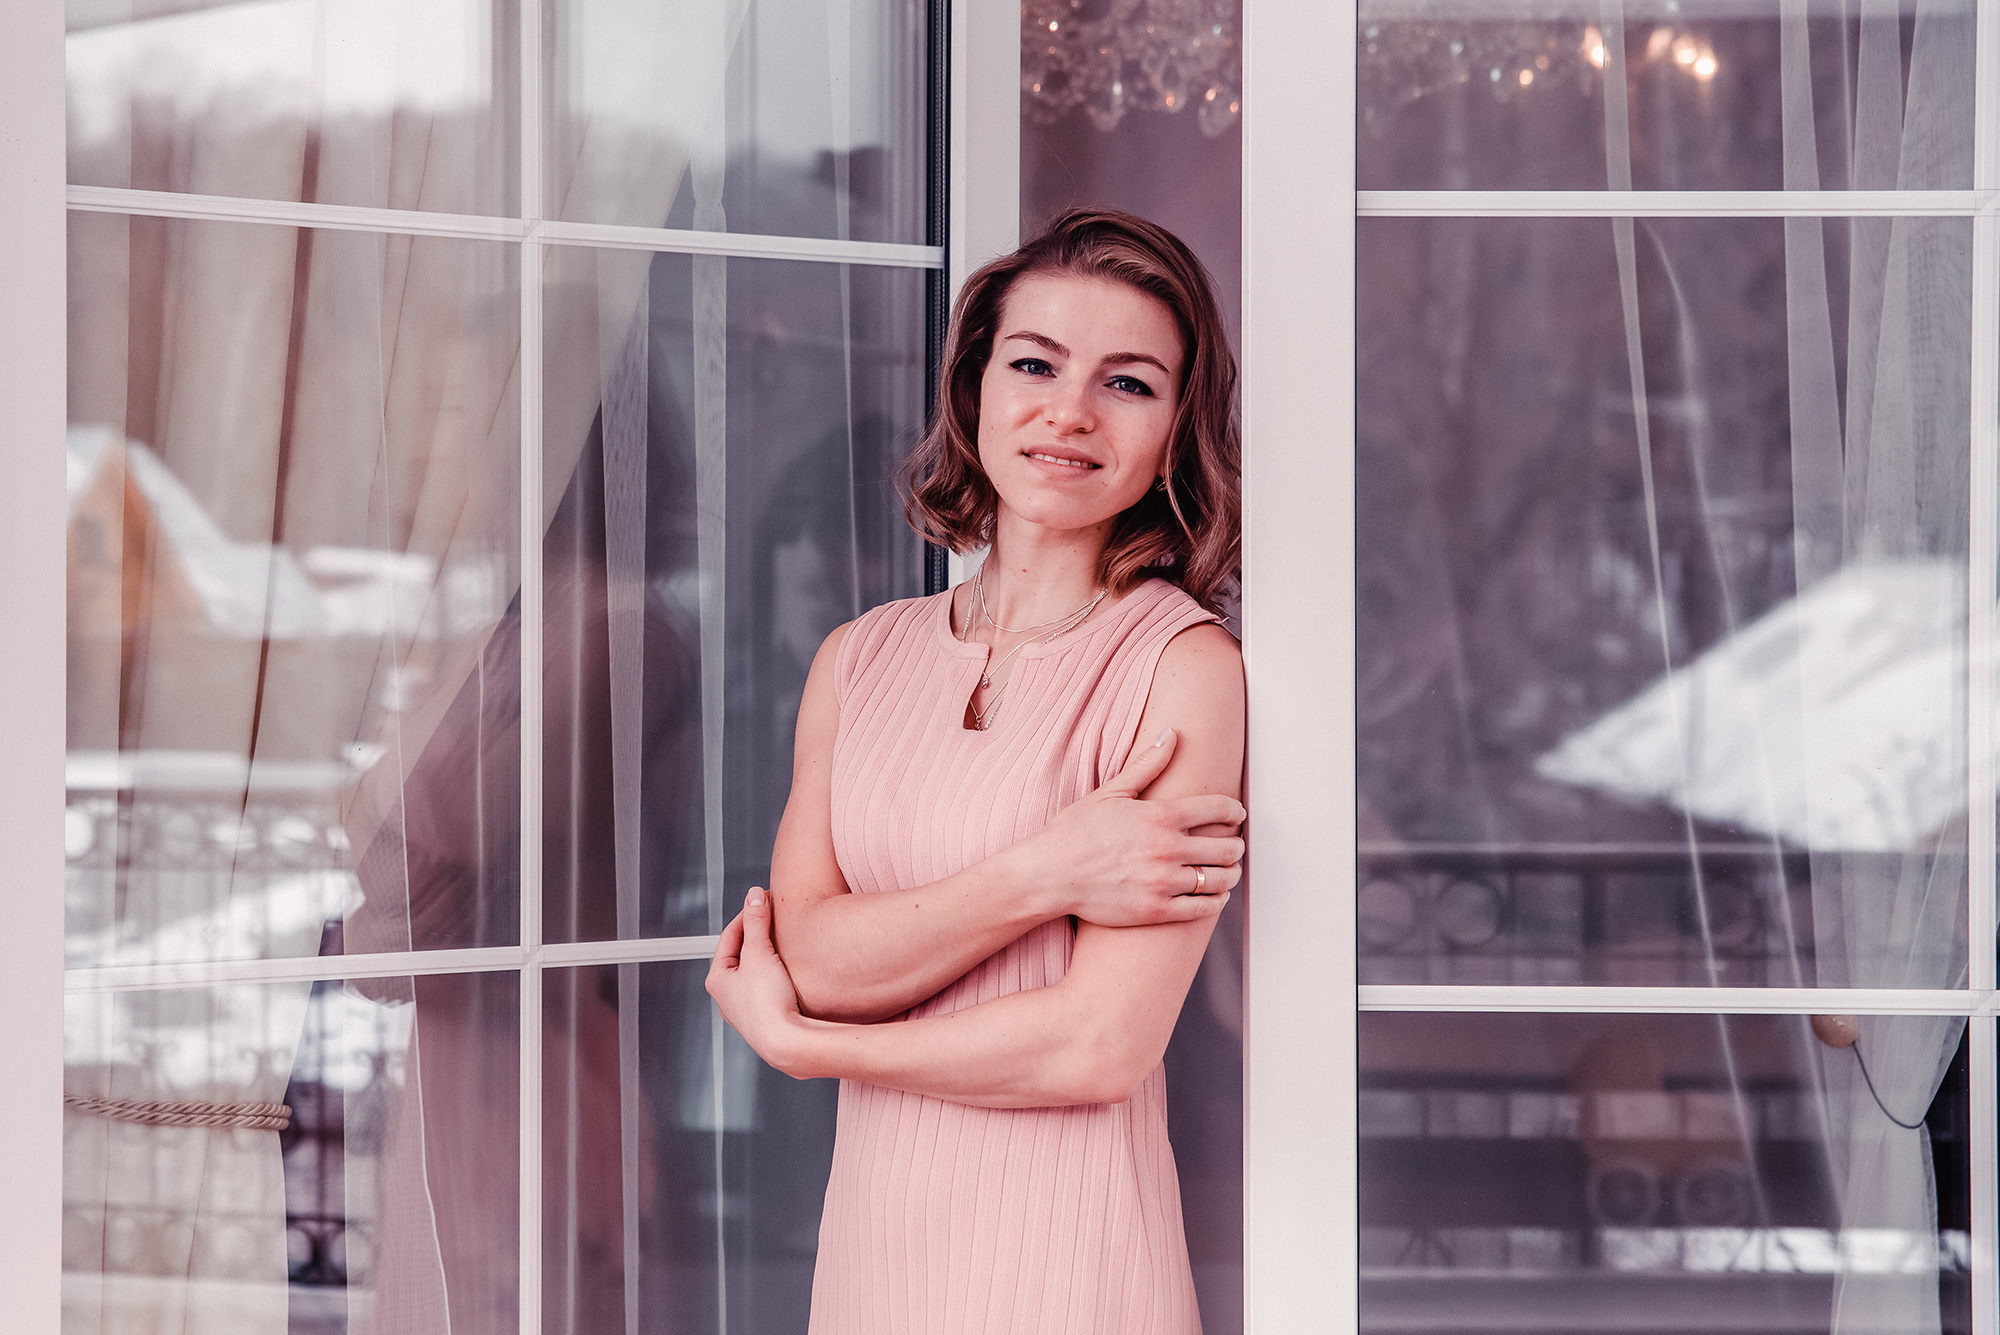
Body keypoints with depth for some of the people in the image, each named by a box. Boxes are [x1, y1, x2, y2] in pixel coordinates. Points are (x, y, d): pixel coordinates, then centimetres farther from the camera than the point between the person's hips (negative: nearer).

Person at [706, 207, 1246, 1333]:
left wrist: (792, 1040, -5)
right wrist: (1040, 876, -19)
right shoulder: (860, 659, 6)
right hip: (873, 1227, 5)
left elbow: (1098, 1047, -16)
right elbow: (810, 957, -4)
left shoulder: (1185, 667, -11)